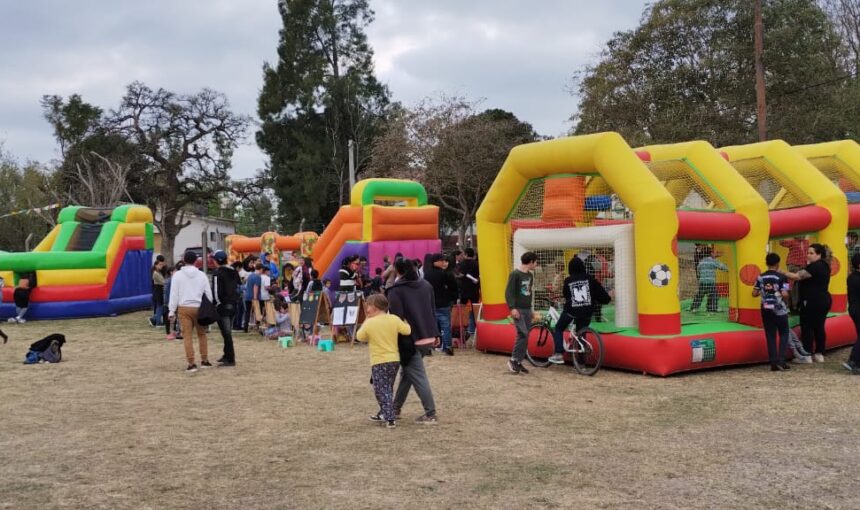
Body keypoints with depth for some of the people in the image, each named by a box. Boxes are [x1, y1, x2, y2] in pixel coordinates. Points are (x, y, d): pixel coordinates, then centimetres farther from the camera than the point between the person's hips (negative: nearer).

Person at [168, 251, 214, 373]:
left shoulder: (178, 275, -1)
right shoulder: (201, 275, 4)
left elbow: (174, 294, -2)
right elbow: (208, 294, 6)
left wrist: (172, 311, 2)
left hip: (184, 308, -1)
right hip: (199, 308, 2)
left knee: (187, 336, -1)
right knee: (202, 334, 15)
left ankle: (191, 363, -4)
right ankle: (204, 360, 18)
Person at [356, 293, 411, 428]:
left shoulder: (369, 323, -9)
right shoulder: (394, 319, -4)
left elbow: (360, 337, 5)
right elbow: (407, 330, -4)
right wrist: (405, 322, 15)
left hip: (378, 362, -5)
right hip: (394, 360, 5)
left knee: (382, 391, -2)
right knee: (387, 388, 20)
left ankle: (390, 419, -13)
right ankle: (383, 414, 32)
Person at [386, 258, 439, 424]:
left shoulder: (395, 291, -12)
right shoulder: (426, 285, 10)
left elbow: (396, 318, -17)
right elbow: (432, 310, 14)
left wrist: (394, 342, -12)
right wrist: (435, 333, 21)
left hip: (409, 340, -8)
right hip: (427, 337, 8)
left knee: (418, 376, -2)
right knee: (406, 372, 19)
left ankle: (431, 414, -3)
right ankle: (396, 408, 26)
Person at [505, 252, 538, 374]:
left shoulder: (530, 275, 13)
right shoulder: (515, 274, -10)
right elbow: (509, 292, -13)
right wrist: (512, 307, -22)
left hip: (527, 310, 8)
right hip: (518, 310, -8)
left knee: (525, 337, 6)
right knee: (523, 334, -16)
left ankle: (519, 362, 12)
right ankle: (513, 360, -5)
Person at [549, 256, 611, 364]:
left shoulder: (567, 281, -3)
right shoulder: (590, 279, -1)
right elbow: (601, 292, -2)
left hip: (572, 310, -2)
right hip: (587, 311, 2)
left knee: (558, 329, 18)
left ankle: (558, 354, 3)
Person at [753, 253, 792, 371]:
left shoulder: (760, 277, 2)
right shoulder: (781, 277, -8)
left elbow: (754, 294, 3)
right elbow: (785, 294, -15)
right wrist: (786, 301, 5)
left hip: (766, 310, 3)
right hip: (779, 310, -3)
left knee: (770, 336, 7)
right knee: (783, 334, 10)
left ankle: (773, 362, 5)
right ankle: (781, 360, -2)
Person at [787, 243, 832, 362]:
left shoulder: (815, 266, -16)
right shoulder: (823, 266, 14)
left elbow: (798, 276, -22)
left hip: (812, 301, -10)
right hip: (823, 300, 10)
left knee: (807, 328, -4)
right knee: (819, 327, 12)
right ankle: (819, 354, 15)